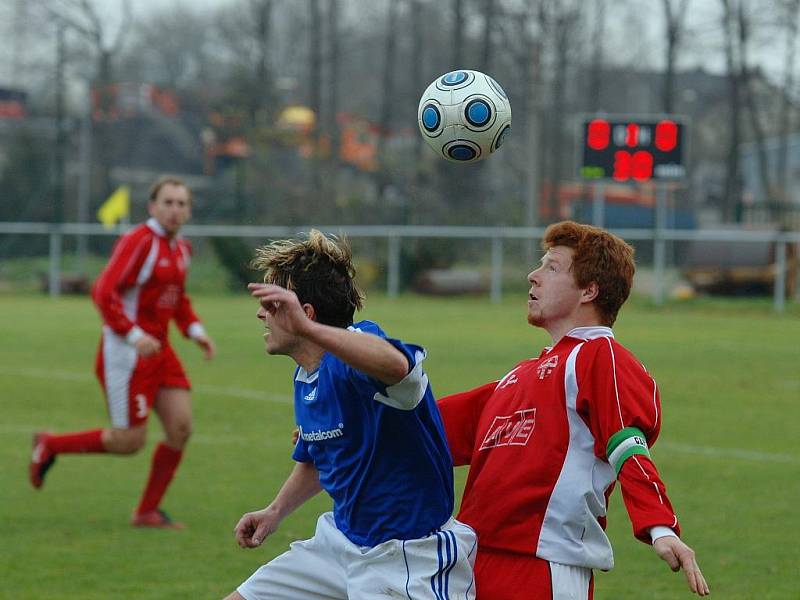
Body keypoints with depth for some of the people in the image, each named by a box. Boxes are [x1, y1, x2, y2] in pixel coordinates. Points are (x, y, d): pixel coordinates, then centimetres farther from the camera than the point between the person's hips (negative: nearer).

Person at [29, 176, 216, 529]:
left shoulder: (181, 248, 11)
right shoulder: (139, 242, -16)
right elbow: (104, 292, -23)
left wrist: (195, 330, 10)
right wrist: (134, 335, -29)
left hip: (158, 350, 8)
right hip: (126, 353, -8)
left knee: (181, 427, -2)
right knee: (130, 441, -6)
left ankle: (148, 512, 9)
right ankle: (50, 445, 16)